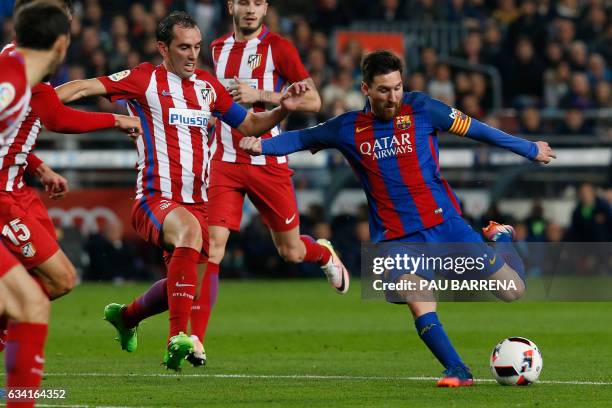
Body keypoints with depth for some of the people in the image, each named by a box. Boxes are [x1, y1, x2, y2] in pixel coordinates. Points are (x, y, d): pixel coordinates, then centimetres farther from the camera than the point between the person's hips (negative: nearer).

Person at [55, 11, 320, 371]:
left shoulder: (208, 85, 13)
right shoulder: (146, 79, -3)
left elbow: (249, 125, 23)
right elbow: (85, 88, -10)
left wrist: (283, 108, 6)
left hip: (196, 202, 7)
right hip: (155, 199, -7)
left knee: (186, 287, 14)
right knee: (190, 230, -38)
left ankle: (125, 316, 48)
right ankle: (178, 339, -40)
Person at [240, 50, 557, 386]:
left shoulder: (420, 109, -3)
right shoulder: (349, 129, 1)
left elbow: (475, 129, 5)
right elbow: (302, 139, 13)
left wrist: (530, 150, 13)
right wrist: (262, 145, -7)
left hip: (444, 223, 0)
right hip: (396, 238, 0)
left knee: (511, 291, 1)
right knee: (419, 304, -26)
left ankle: (500, 238, 32)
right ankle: (457, 371, -15)